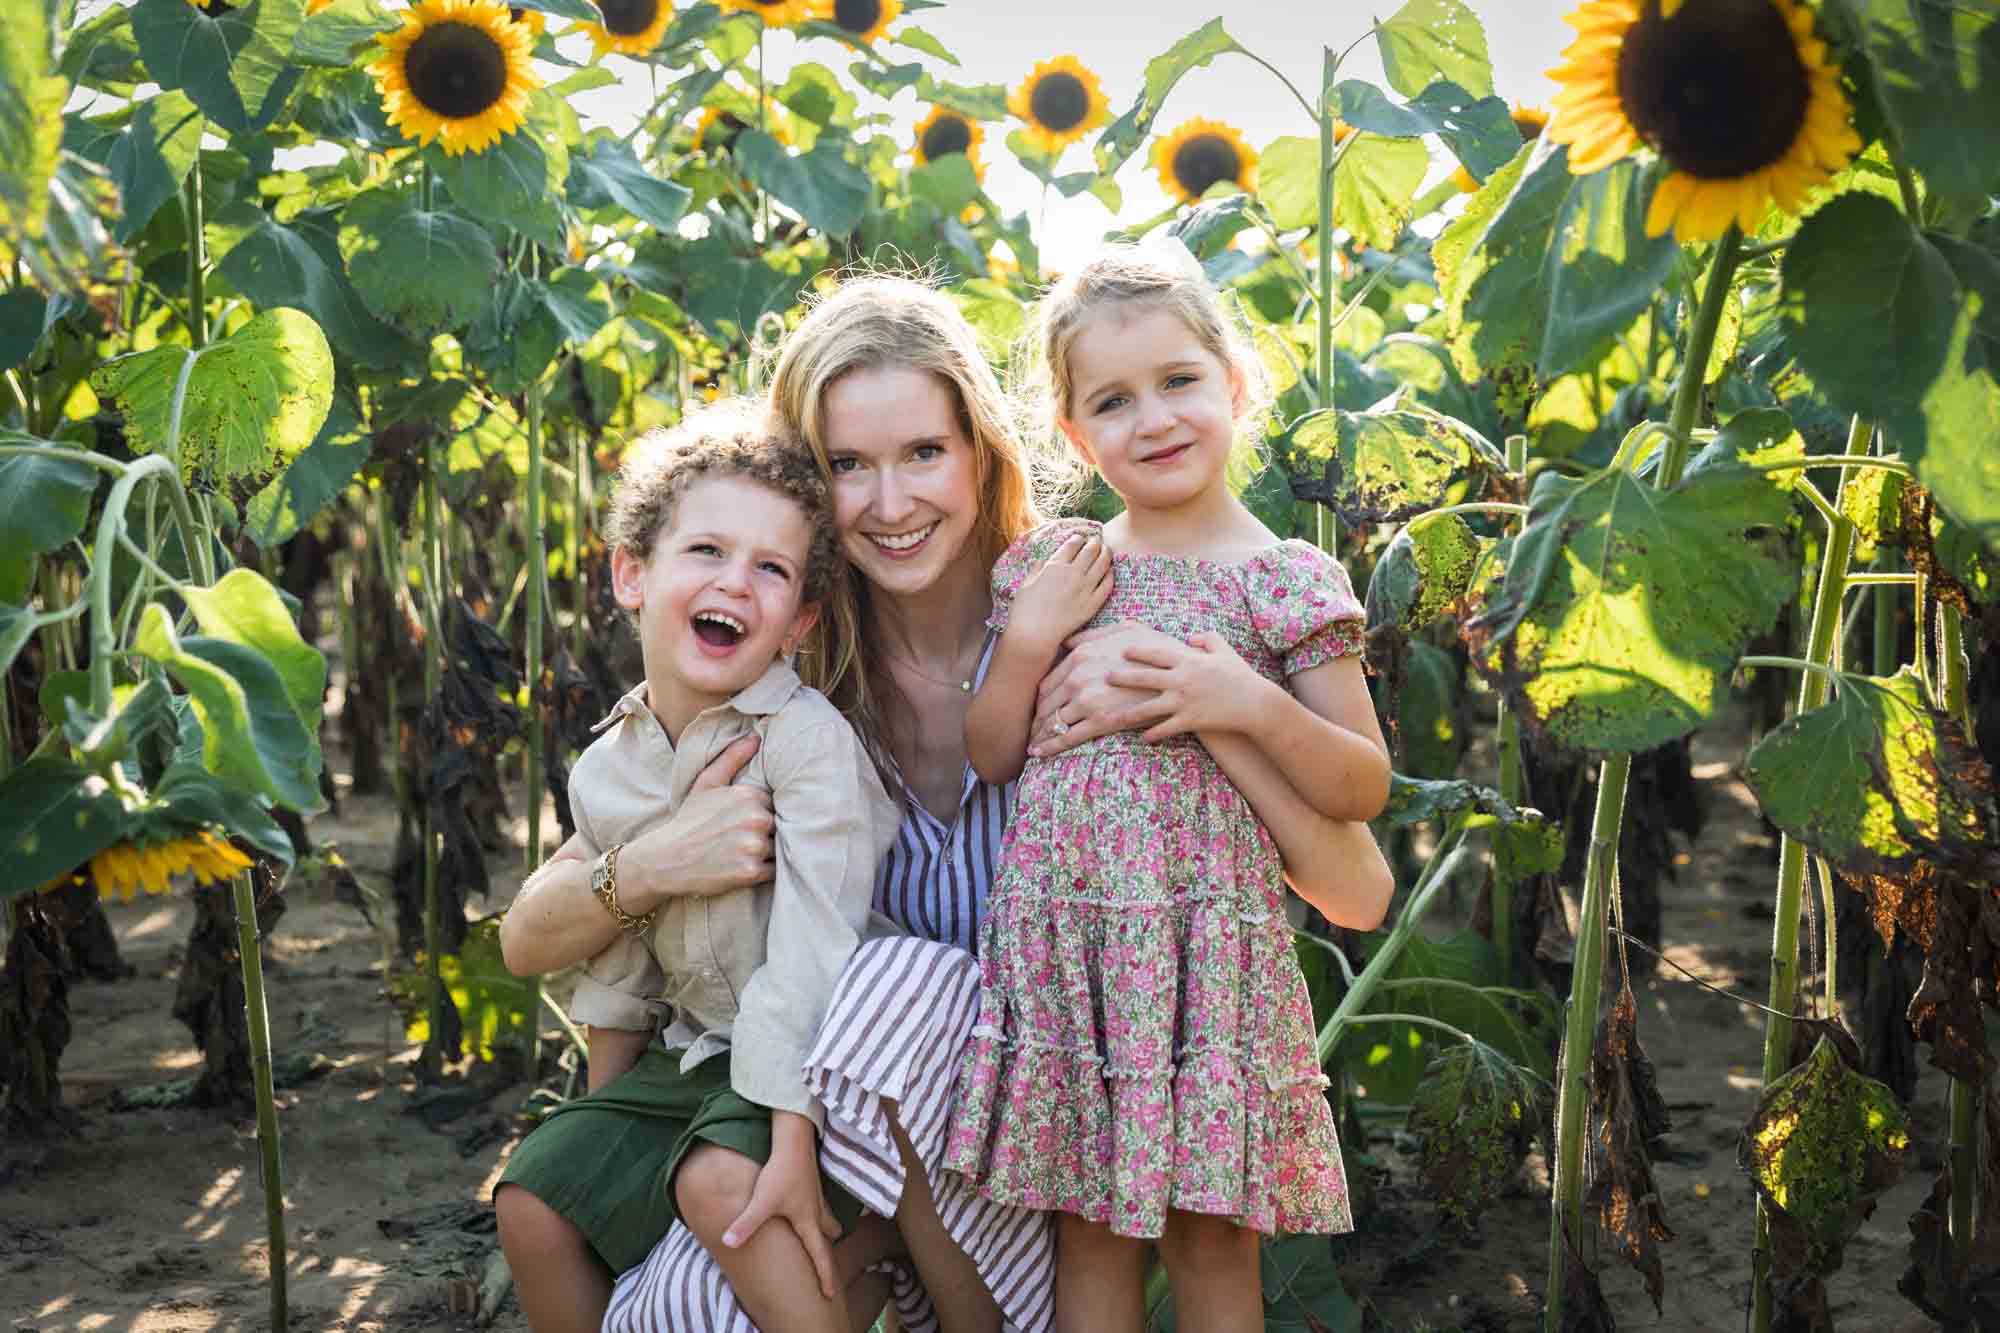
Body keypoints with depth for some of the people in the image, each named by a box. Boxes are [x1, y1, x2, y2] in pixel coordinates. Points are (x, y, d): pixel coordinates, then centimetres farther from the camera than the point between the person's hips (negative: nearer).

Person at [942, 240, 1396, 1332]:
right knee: (1088, 1223, 11)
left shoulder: (1285, 580, -3)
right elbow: (989, 757, 9)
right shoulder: (1054, 564, 7)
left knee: (1209, 1234, 6)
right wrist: (1028, 642, -5)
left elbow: (1365, 789, -3)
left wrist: (1250, 708, -17)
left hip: (1205, 937, -3)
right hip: (1059, 931, 3)